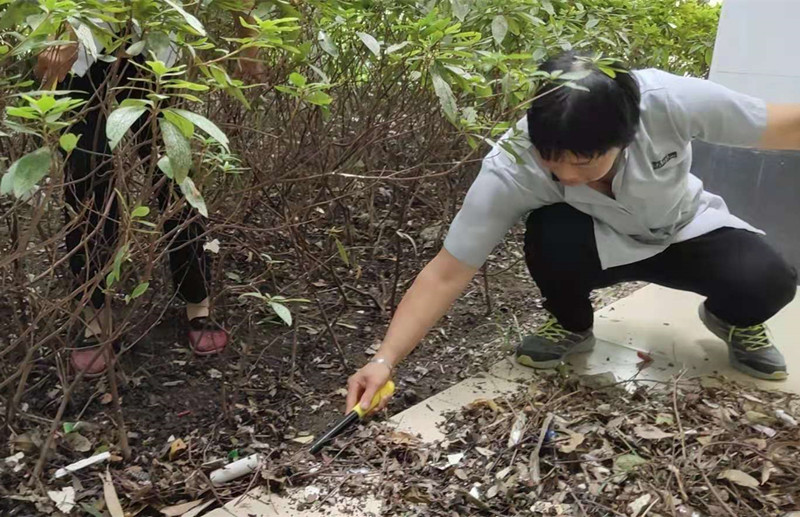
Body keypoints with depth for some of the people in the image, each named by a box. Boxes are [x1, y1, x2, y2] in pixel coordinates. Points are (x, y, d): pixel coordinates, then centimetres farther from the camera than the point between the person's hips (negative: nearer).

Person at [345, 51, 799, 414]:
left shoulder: (669, 102, -37)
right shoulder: (511, 169, -36)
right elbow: (447, 274, -32)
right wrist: (385, 359, -39)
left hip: (687, 231, 1)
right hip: (604, 243, 0)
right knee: (550, 235, -35)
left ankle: (735, 320, 10)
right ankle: (572, 328, -2)